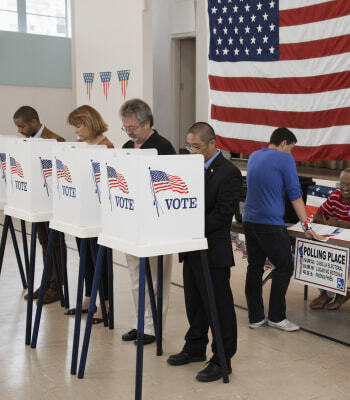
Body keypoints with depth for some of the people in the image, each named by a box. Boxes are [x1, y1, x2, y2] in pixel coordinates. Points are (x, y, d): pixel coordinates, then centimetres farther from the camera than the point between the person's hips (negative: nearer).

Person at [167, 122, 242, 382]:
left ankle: (222, 360, 14)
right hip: (192, 249, 8)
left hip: (214, 253, -8)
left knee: (219, 307, 2)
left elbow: (222, 214, -20)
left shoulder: (229, 173, -14)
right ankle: (195, 348, 36)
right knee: (194, 302, 20)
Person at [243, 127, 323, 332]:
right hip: (271, 225, -7)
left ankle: (255, 317, 15)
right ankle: (276, 317, 9)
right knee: (284, 268, 5)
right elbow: (295, 194, -9)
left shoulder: (253, 157, 14)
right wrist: (306, 225, -4)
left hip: (250, 221, 8)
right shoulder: (285, 159, -8)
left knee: (254, 268, 10)